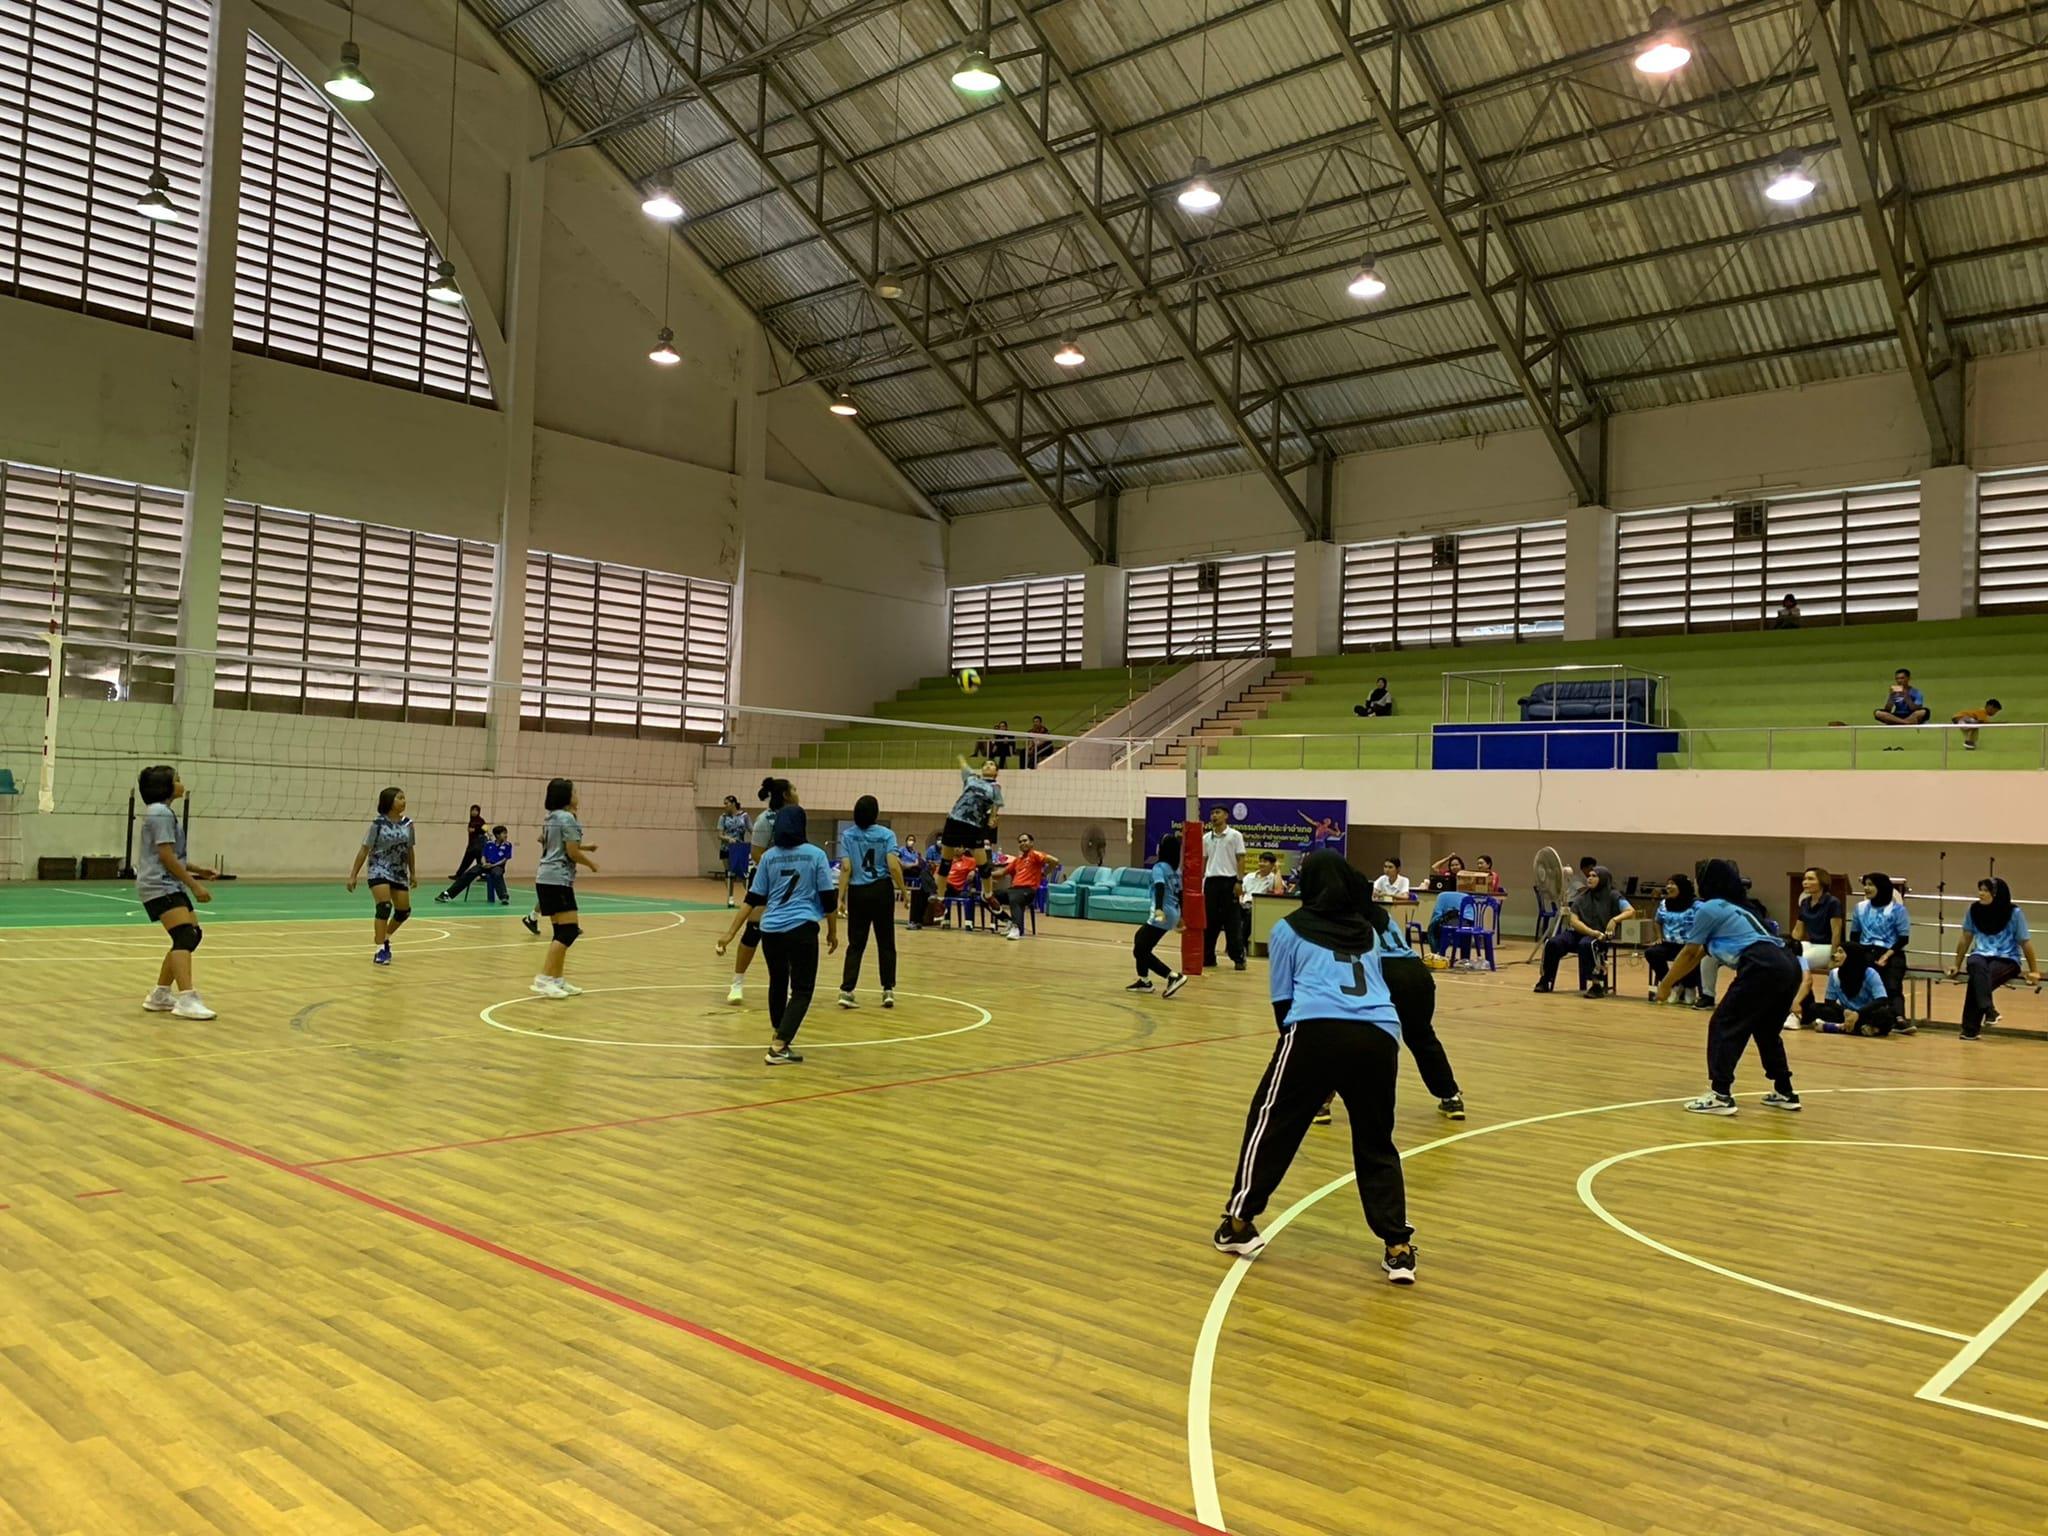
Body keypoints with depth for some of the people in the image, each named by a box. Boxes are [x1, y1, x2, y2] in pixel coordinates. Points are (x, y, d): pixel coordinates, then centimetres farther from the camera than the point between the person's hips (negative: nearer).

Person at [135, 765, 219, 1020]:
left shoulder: (162, 812, 19)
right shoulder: (160, 813, -13)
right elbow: (166, 856, -19)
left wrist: (195, 871, 21)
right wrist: (194, 884, -18)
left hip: (169, 885, 11)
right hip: (159, 886, -11)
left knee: (193, 934, 14)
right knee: (185, 936, -22)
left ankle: (160, 995, 21)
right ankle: (187, 999, -33)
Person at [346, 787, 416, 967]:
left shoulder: (407, 823, 0)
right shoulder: (379, 824, -12)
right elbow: (365, 850, -8)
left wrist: (412, 873, 18)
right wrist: (353, 875, -10)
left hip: (399, 872, 5)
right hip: (379, 870, -5)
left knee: (404, 911, 7)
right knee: (384, 906, -20)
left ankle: (385, 938, 34)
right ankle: (380, 949, -14)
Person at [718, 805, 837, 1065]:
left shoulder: (768, 857, 7)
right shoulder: (815, 854, 0)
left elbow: (753, 899, 5)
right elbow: (828, 898, -1)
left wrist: (730, 933, 9)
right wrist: (832, 931, 11)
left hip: (771, 929, 4)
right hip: (802, 929, -4)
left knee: (778, 982, 23)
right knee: (802, 990, 1)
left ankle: (777, 1036, 40)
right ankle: (778, 1047, -12)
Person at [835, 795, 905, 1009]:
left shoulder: (847, 836, -2)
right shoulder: (886, 834, -4)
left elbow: (845, 868, -8)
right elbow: (893, 866, -12)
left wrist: (841, 897, -6)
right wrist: (902, 890, -1)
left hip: (858, 892, 1)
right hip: (881, 890, -1)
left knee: (856, 944, 6)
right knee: (886, 942, 10)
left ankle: (846, 991, -1)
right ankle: (888, 990, 12)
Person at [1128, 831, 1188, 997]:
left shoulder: (1159, 867, -10)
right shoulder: (1176, 870, 14)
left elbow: (1160, 887, -27)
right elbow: (1179, 893, 21)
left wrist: (1159, 909, -42)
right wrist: (1179, 918, 30)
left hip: (1163, 915, -9)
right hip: (1172, 913, 9)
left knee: (1140, 951, -4)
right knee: (1139, 938, 27)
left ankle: (1174, 976, -12)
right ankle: (1144, 981, 29)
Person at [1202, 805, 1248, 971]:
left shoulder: (1235, 835, -2)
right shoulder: (1206, 837, 11)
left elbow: (1240, 859, -4)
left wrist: (1240, 881, -12)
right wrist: (1199, 881, 10)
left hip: (1229, 881, -4)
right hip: (1211, 881, 4)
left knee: (1232, 922, -2)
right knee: (1209, 921, 6)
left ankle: (1238, 958, 4)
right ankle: (1208, 957, 13)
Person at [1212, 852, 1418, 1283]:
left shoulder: (1290, 928, 18)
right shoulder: (1368, 931, 28)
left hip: (1317, 1031, -3)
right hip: (1379, 1036, 3)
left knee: (1271, 1123, 15)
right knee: (1376, 1144, 19)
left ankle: (1239, 1224, 20)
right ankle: (1398, 1248, 11)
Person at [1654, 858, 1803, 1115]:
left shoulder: (1708, 909, 6)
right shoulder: (1734, 909, 31)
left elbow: (1689, 953, 14)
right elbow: (1699, 954, 37)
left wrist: (1665, 984, 25)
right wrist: (1674, 980, 42)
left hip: (1762, 968, -9)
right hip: (1789, 965, 9)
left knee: (1724, 1026, -1)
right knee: (1766, 1029, 25)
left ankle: (1720, 1095, -5)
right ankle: (1785, 1093, 30)